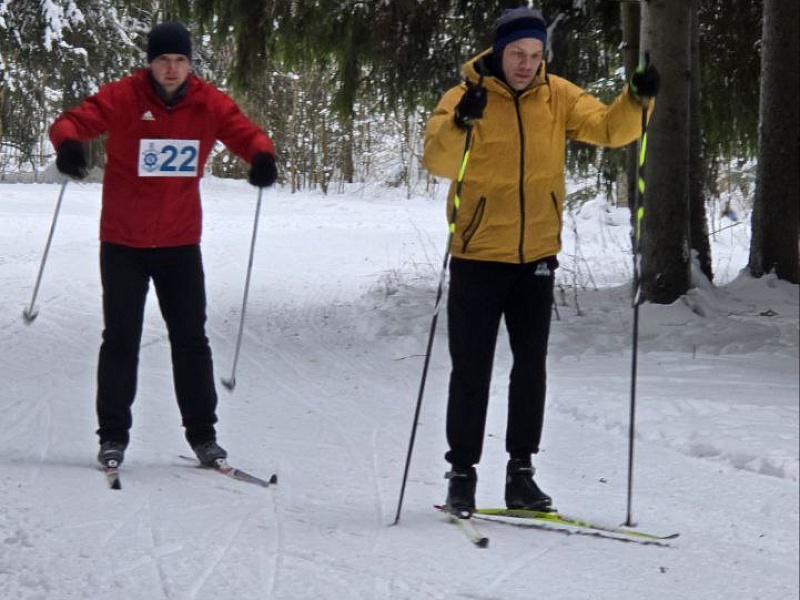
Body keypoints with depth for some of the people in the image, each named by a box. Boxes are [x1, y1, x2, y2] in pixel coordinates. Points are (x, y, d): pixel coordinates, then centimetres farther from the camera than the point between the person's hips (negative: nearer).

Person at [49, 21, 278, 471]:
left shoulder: (209, 103, -2)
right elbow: (75, 121, -16)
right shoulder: (123, 97, -10)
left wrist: (263, 157, -24)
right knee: (121, 339, 2)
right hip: (124, 243, -2)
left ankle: (202, 434, 16)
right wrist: (69, 144, -39)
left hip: (181, 243, 2)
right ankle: (114, 436, 11)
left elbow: (247, 133, -1)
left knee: (191, 338, 6)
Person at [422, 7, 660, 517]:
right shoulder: (464, 98, -10)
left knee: (531, 367, 8)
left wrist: (637, 100, -23)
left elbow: (610, 129, -4)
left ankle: (521, 473, 17)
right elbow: (438, 160, -24)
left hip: (537, 256, 4)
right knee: (472, 370, 0)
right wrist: (461, 122, -44)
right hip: (479, 258, -3)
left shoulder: (557, 96, 1)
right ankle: (462, 473, 9)